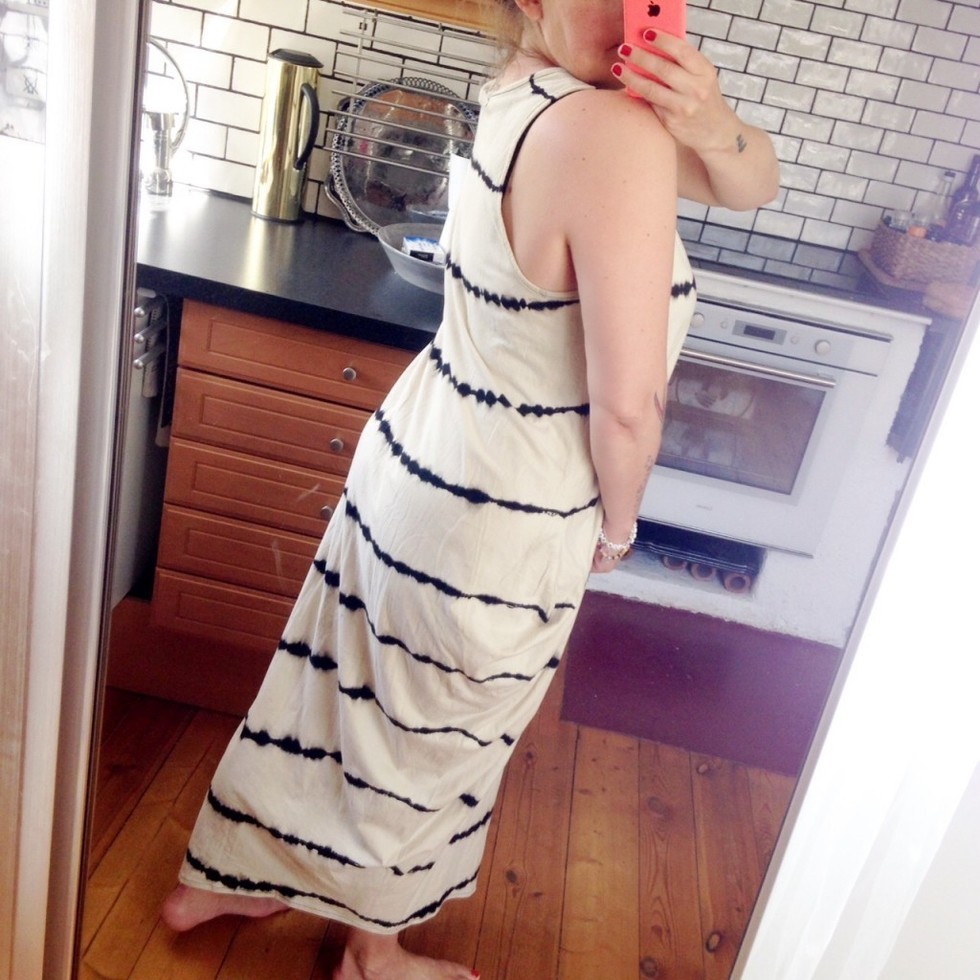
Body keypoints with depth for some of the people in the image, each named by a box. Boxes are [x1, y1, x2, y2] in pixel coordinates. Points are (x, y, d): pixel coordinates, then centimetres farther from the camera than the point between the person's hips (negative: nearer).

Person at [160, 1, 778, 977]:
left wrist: (711, 124, -17)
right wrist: (616, 524, -7)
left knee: (341, 678, 25)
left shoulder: (525, 89, 1)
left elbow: (751, 184, 4)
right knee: (433, 744, 17)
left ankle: (220, 876, 51)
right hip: (502, 522, -8)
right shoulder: (617, 132, -27)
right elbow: (627, 408, -26)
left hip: (413, 455, 8)